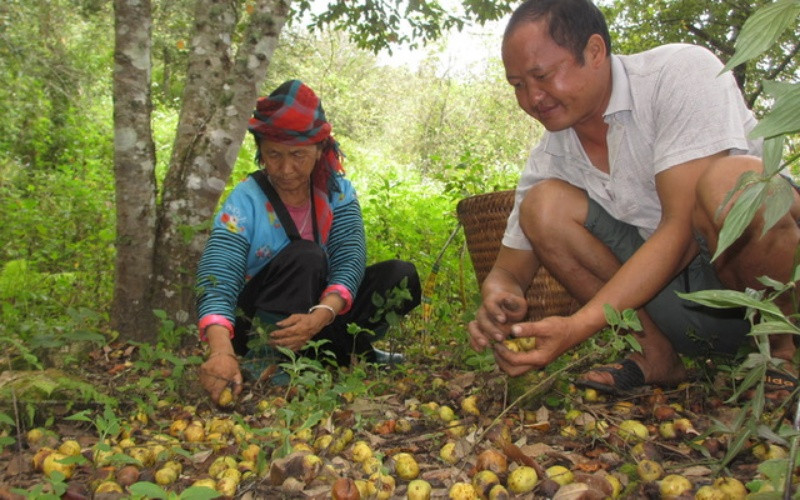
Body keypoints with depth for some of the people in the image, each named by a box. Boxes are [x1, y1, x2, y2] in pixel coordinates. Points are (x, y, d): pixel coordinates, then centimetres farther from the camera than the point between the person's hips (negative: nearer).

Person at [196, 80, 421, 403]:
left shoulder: (338, 192, -7)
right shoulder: (245, 203, -18)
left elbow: (350, 261, -19)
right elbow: (217, 284, -30)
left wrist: (320, 316, -39)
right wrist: (222, 351, -50)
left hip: (316, 313, 4)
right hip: (256, 321, -3)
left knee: (401, 277, -14)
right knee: (304, 254, -31)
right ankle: (266, 358, -28)